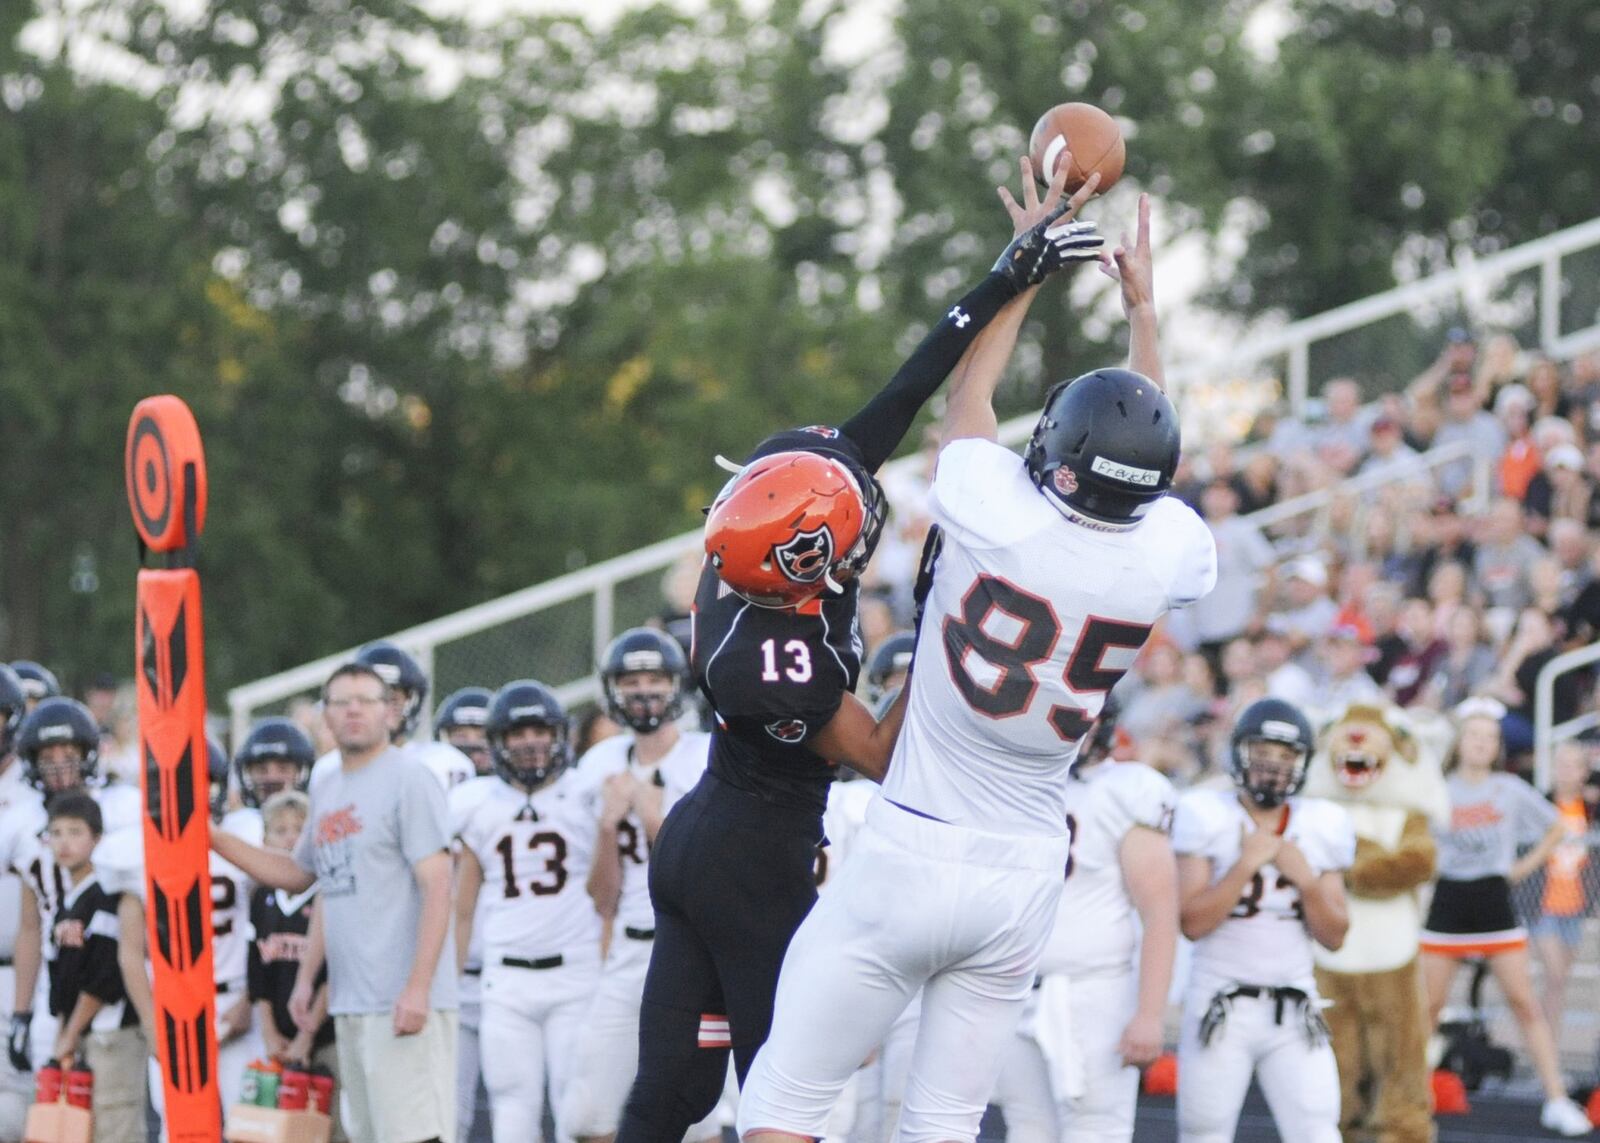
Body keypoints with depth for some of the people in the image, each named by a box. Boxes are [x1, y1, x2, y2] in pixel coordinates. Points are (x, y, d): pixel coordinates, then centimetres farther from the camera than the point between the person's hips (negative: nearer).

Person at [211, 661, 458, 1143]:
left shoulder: (408, 779, -8)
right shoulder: (326, 787, 17)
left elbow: (436, 887, -14)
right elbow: (300, 874, 29)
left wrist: (418, 986, -21)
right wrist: (214, 840, 22)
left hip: (401, 1000, -8)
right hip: (349, 1003, 8)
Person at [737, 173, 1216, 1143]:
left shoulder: (994, 516, -17)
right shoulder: (1169, 561, -7)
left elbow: (970, 394, 6)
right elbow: (1151, 475, 18)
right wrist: (1144, 306, 30)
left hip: (910, 854, -4)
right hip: (1026, 879, 4)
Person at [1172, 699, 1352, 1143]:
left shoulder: (1319, 828, 6)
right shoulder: (1208, 819, -4)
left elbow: (1334, 936, 7)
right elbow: (1192, 922, -12)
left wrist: (1306, 880, -8)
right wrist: (1245, 866, -17)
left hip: (1294, 1013, 3)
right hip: (1222, 1006, -2)